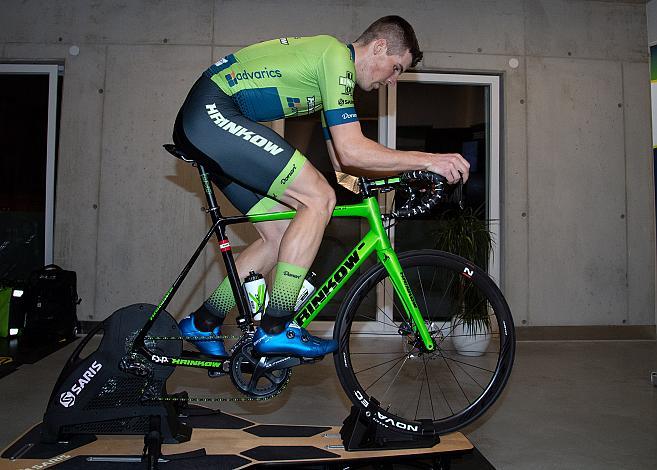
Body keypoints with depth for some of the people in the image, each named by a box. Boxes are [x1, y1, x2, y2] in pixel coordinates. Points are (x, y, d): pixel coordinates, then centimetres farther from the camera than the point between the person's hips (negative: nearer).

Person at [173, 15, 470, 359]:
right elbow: (351, 149, -21)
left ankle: (201, 324, 16)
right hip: (212, 112, -10)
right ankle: (275, 330, -12)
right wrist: (428, 160, -14)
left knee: (279, 234, 6)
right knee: (319, 198, -16)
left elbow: (341, 163, 19)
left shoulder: (332, 66, 20)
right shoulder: (337, 55, -10)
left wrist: (410, 173, 13)